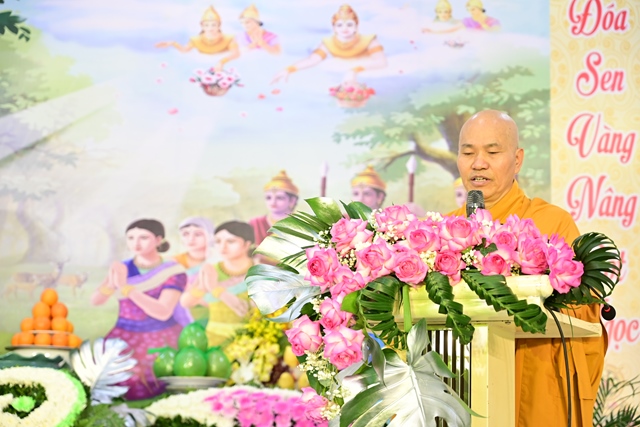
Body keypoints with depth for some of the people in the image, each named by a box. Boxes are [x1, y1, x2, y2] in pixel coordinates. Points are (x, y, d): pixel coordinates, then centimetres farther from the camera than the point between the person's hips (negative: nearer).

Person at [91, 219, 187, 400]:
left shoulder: (173, 272, -11)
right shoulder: (122, 269, 1)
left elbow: (163, 312, -22)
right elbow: (95, 300, -7)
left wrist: (125, 287, -28)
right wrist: (112, 284, -29)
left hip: (161, 341, -3)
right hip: (125, 338, 3)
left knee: (140, 391, -10)